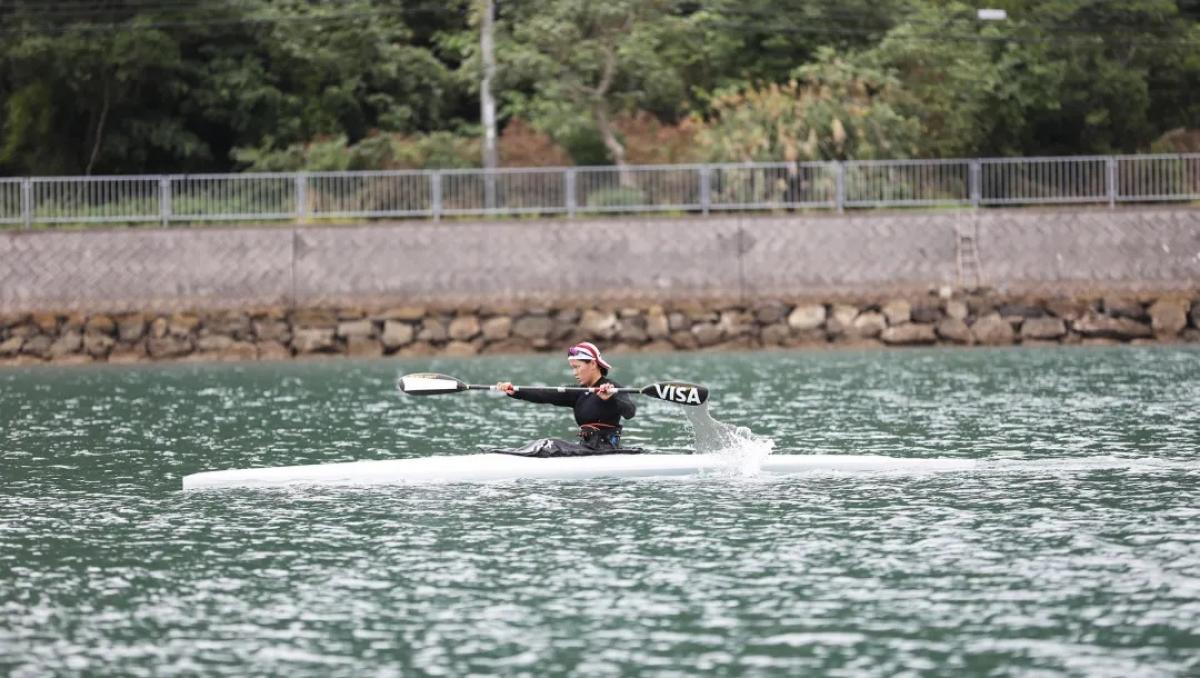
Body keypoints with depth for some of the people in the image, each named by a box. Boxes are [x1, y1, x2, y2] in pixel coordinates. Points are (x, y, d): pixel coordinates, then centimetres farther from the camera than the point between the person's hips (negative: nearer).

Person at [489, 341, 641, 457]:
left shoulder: (612, 389, -8)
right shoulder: (580, 394, 15)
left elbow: (630, 412, -25)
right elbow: (547, 395, 5)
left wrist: (610, 398, -44)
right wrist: (514, 392, -6)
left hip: (604, 453, -8)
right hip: (586, 449, 8)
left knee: (549, 446, -19)